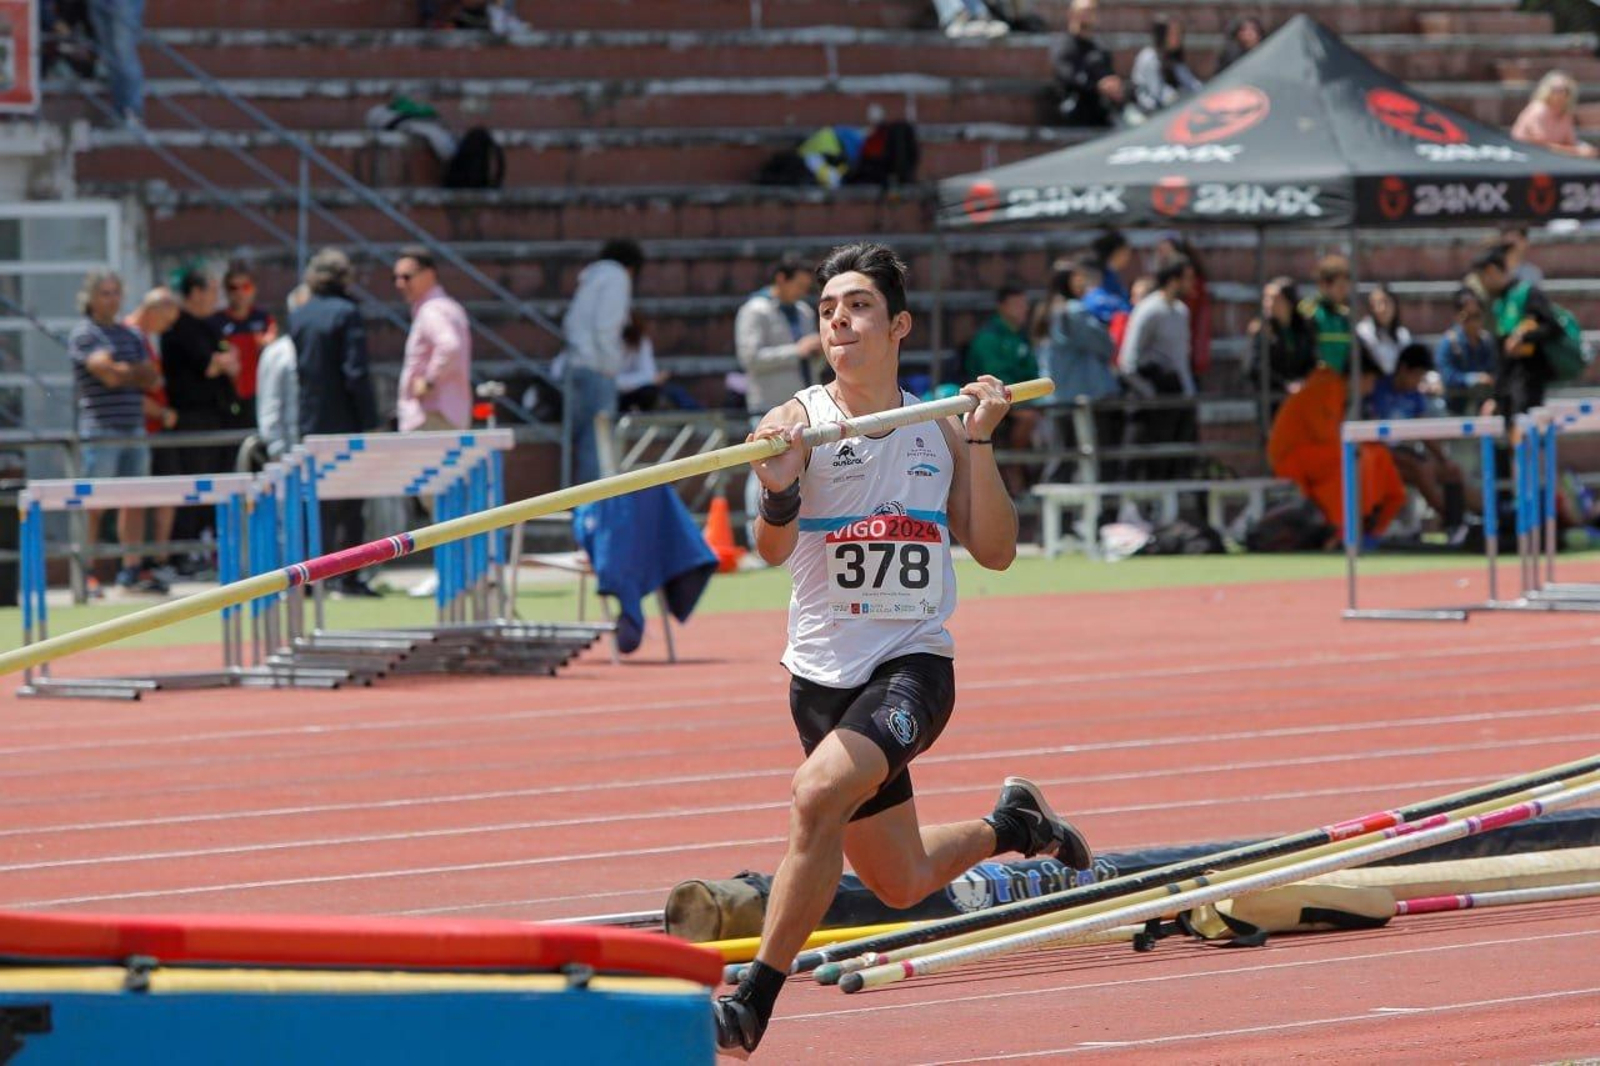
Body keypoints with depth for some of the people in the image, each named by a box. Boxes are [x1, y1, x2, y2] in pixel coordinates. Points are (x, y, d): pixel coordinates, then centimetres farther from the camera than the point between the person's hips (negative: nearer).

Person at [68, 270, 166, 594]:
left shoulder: (130, 336, 19)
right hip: (100, 430, -7)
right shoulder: (84, 334, -2)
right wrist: (136, 373, 3)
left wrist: (122, 371, -5)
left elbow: (152, 379, 11)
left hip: (134, 430, 7)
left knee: (134, 501, 5)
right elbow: (108, 373, -15)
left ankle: (131, 569, 10)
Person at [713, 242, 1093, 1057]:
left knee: (819, 794, -29)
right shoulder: (799, 421, -5)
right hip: (824, 674, 1)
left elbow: (996, 551, 0)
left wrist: (979, 441, -10)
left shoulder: (938, 431, 3)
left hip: (915, 663, -1)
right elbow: (772, 547, -18)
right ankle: (1011, 825, 45)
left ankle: (754, 1003, -22)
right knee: (899, 884, 13)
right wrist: (777, 493, -41)